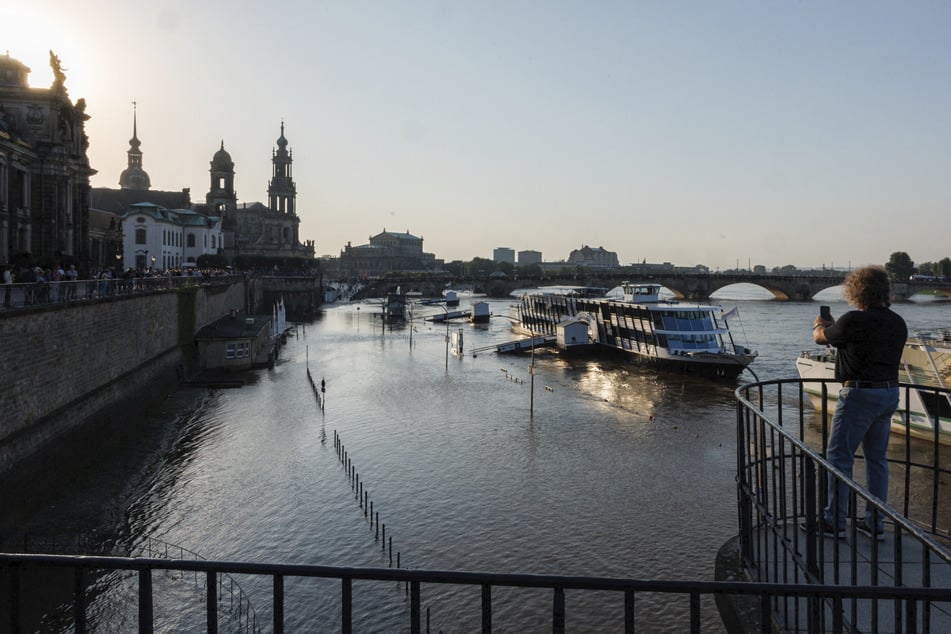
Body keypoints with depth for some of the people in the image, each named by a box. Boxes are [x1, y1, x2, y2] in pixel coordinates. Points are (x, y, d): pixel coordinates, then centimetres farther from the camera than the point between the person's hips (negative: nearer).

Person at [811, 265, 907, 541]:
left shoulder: (853, 321, -16)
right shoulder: (898, 323, 6)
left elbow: (820, 337, -1)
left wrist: (819, 325, 23)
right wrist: (833, 326, 32)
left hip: (860, 394, -8)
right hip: (890, 393, 8)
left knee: (838, 456, 1)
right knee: (877, 458, 15)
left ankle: (834, 522, 5)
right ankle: (875, 523, 21)